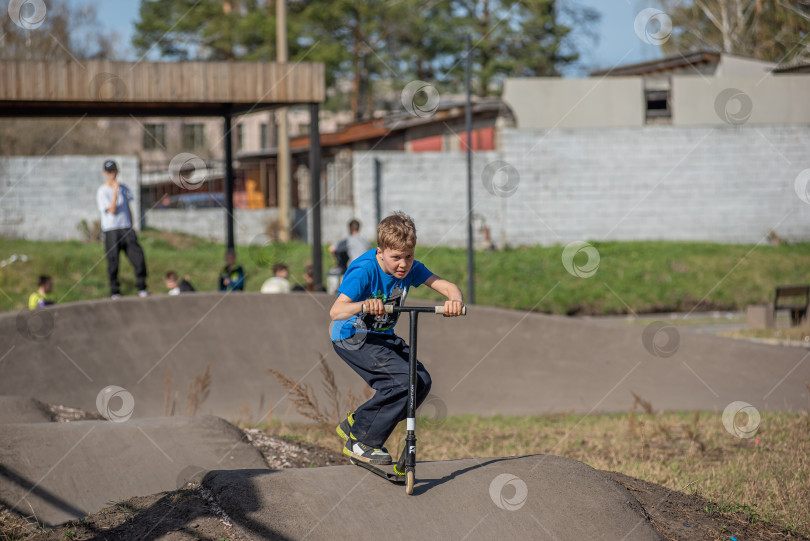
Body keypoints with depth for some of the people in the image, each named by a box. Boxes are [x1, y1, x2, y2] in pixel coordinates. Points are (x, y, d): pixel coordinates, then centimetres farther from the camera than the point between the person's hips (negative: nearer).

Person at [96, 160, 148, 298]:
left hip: (126, 230, 4)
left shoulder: (123, 188, 13)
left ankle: (142, 289, 1)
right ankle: (115, 292, 8)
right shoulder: (102, 192, -4)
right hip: (111, 231, -4)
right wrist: (115, 191, -18)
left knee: (138, 257, -6)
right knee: (113, 262, -2)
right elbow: (112, 210, -14)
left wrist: (131, 228, 13)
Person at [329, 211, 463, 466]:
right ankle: (360, 442, -9)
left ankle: (356, 423, 8)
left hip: (383, 337, 7)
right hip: (352, 337, -7)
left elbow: (447, 286, -17)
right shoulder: (364, 271, -26)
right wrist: (363, 305, -57)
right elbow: (335, 312, -37)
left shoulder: (411, 268, -8)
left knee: (422, 381, -5)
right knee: (402, 379, -23)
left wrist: (455, 299, -41)